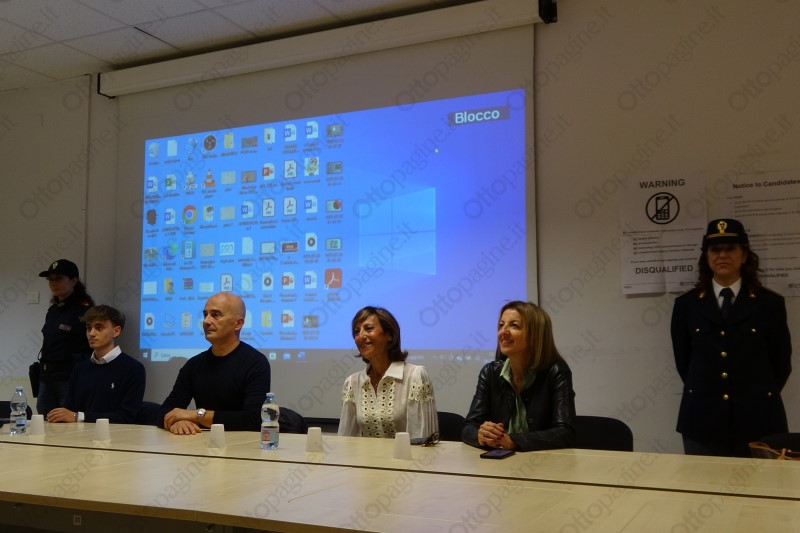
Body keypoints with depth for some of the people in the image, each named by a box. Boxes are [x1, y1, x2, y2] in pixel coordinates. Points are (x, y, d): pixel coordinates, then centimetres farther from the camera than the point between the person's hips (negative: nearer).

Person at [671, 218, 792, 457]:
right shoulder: (686, 304, 5)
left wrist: (758, 398, 10)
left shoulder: (770, 303, 3)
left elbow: (782, 364, 9)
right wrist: (704, 393, 11)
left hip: (758, 420, -1)